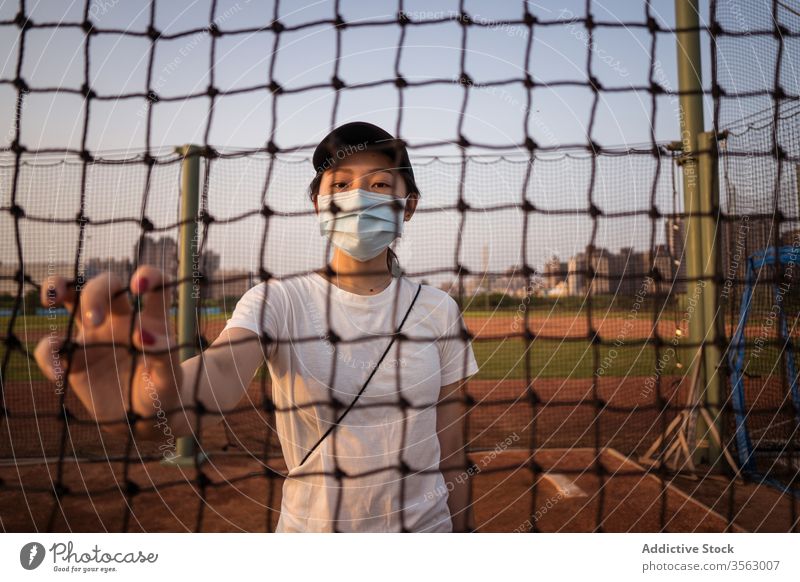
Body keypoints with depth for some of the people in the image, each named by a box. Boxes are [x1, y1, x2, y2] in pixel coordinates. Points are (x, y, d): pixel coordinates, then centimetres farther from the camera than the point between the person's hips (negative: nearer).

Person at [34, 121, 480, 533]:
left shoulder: (439, 310, -4)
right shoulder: (277, 301, -11)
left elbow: (451, 448, 0)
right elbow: (219, 375, -33)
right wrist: (160, 398, -53)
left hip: (426, 524, 2)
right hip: (310, 526, -1)